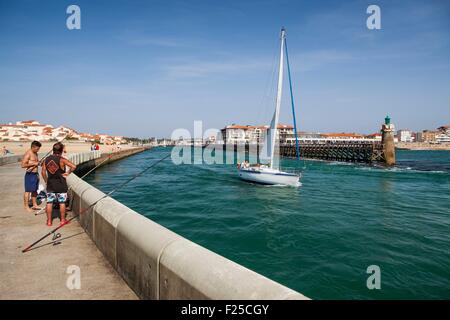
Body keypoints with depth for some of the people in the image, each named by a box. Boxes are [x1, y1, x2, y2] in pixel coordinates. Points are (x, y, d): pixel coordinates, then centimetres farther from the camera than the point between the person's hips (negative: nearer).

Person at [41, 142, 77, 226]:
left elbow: (43, 172, 6)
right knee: (62, 203, 7)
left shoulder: (47, 159, 2)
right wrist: (68, 173, -9)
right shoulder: (61, 160, -14)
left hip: (50, 185, 4)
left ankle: (49, 221, 17)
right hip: (61, 185, -4)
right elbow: (73, 166, -25)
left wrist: (47, 181, 17)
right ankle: (63, 220, 16)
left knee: (49, 203, 10)